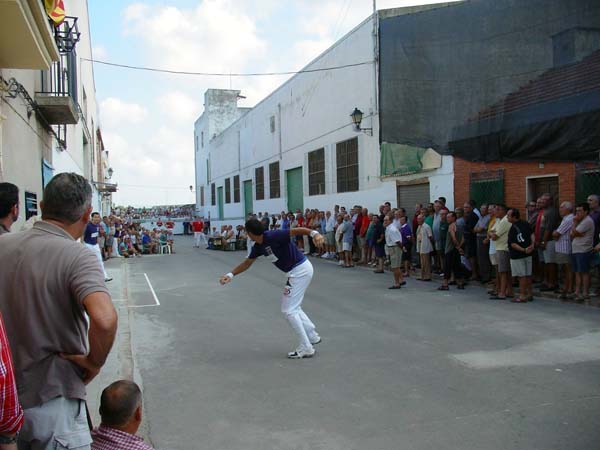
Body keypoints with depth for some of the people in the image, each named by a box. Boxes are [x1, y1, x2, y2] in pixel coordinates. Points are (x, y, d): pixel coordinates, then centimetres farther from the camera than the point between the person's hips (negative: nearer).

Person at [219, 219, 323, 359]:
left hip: (300, 270, -10)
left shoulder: (274, 236, -23)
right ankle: (313, 336, 31)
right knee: (293, 308, 21)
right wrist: (230, 275, 12)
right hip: (296, 272, 10)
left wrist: (314, 233, -50)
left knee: (288, 310, -5)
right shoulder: (258, 247, 4)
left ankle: (306, 348, 3)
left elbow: (297, 230, -33)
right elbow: (247, 263, 17)